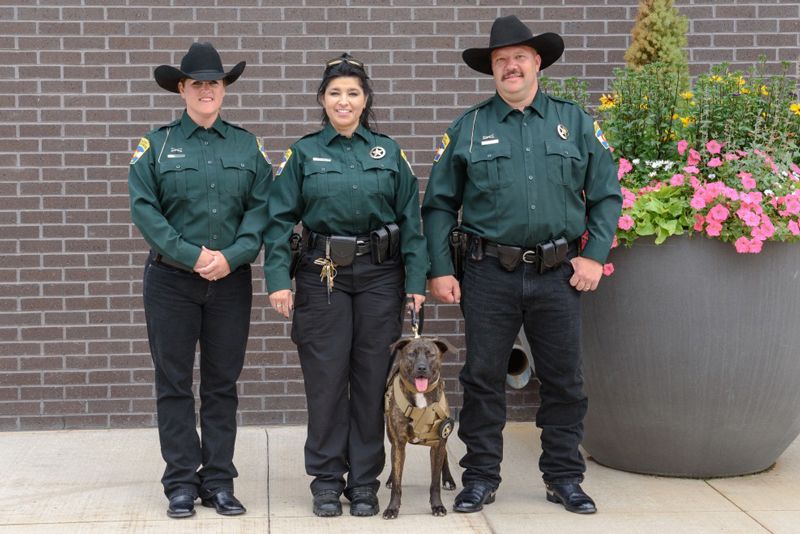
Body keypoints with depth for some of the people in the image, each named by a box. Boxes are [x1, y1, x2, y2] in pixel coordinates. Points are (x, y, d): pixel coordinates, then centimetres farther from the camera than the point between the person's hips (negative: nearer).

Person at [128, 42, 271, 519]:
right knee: (174, 383, 2)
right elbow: (144, 208, -6)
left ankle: (219, 480, 15)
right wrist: (192, 256, -14)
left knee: (223, 384, 7)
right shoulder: (157, 144, 2)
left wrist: (232, 256, -15)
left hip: (231, 280, 2)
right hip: (171, 279, -1)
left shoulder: (247, 146, 7)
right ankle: (181, 482, 10)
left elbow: (261, 208, 0)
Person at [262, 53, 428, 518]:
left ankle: (365, 481, 15)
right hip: (323, 275, -1)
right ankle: (326, 480, 13)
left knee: (372, 378, 4)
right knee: (325, 379, 2)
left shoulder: (389, 152, 6)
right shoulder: (304, 153, 3)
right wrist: (278, 280, -10)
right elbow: (280, 219, -1)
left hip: (379, 274, 1)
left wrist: (417, 281, -3)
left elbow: (411, 219, 4)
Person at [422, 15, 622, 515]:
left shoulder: (575, 122, 7)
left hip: (558, 274, 1)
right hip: (490, 274, -1)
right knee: (483, 379, 5)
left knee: (564, 380, 8)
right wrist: (440, 269, -2)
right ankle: (481, 478, 17)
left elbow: (607, 195, 8)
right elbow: (439, 204, 5)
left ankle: (565, 477, 21)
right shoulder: (468, 128, 4)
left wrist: (595, 254, -2)